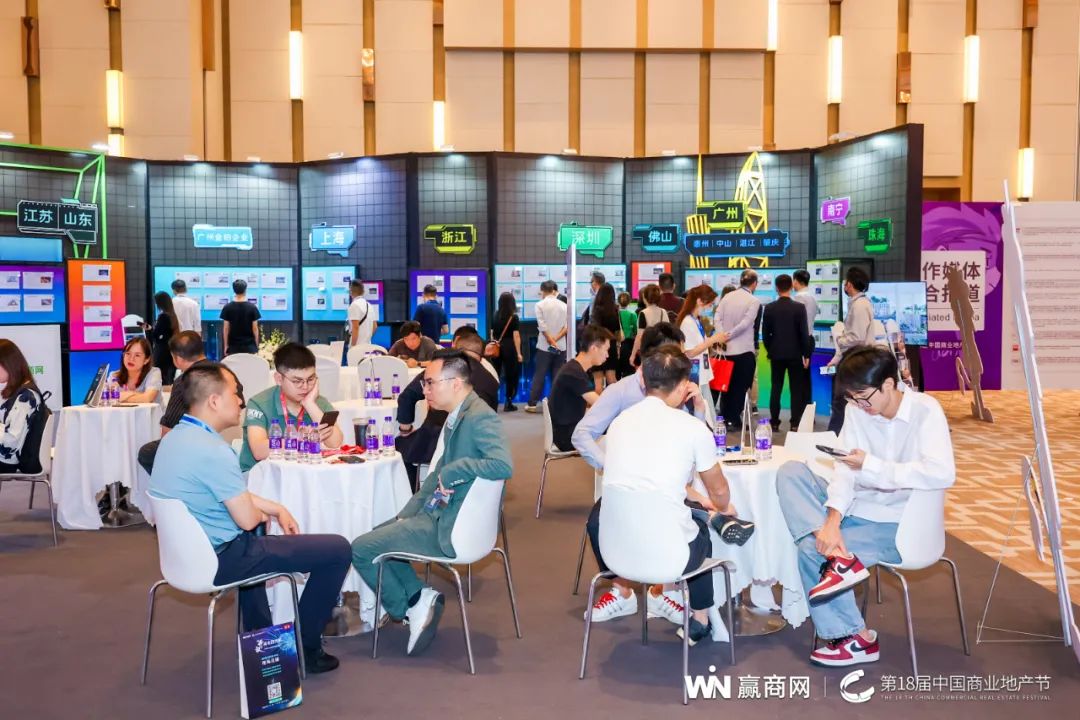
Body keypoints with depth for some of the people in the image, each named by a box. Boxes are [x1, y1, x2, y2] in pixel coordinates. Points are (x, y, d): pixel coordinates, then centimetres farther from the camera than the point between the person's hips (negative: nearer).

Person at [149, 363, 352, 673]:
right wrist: (264, 514, 1)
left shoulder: (174, 437, 5)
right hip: (218, 559, -10)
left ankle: (257, 633, 44)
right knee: (337, 549, -5)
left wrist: (276, 508, 11)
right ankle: (304, 647, 11)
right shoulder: (212, 450, -26)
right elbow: (247, 519, -21)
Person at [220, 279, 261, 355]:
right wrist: (257, 345, 5)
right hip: (249, 345, -1)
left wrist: (226, 345, 6)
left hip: (233, 346, 1)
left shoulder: (227, 308, -3)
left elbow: (226, 328, -2)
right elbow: (255, 328, -4)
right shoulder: (252, 307, -5)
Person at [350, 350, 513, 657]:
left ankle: (409, 605, 14)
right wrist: (407, 514, 11)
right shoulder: (457, 416, 9)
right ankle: (417, 598, 16)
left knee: (361, 549, -2)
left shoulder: (479, 417, -21)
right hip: (442, 513, 10)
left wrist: (453, 471, -26)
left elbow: (503, 465, -35)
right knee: (376, 534, 23)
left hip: (453, 527, -10)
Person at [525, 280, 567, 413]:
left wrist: (551, 341, -10)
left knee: (539, 375, 2)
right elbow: (568, 325, -4)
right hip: (561, 346, 2)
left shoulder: (540, 305, -3)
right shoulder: (563, 305, 7)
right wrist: (556, 338, -8)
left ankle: (532, 404, 2)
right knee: (558, 375, 6)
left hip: (544, 346, -2)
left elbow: (542, 326, -12)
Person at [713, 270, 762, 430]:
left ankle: (724, 418, 19)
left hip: (727, 349, 5)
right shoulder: (755, 302, -8)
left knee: (727, 385, 15)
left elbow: (717, 319, -3)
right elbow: (746, 324, -17)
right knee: (741, 386, 5)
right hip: (745, 350, -5)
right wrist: (730, 335, -11)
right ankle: (734, 420, 5)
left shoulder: (727, 297, 4)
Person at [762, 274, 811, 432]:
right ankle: (795, 424, 2)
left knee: (776, 388, 8)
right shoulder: (799, 307, -9)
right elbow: (804, 332, -8)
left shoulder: (769, 308, -3)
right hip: (795, 353, -2)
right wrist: (806, 354, 0)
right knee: (796, 389, 3)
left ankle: (774, 422, 8)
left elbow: (765, 333, 1)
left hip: (776, 353, 2)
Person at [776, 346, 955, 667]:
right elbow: (845, 469, -8)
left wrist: (871, 466, -26)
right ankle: (839, 555, -25)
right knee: (790, 472, -13)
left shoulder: (925, 412, -17)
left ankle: (856, 639, -1)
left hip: (899, 525, -6)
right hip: (859, 507, 6)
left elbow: (942, 473, -31)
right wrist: (832, 519, -24)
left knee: (811, 551, -18)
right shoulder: (858, 409, -2)